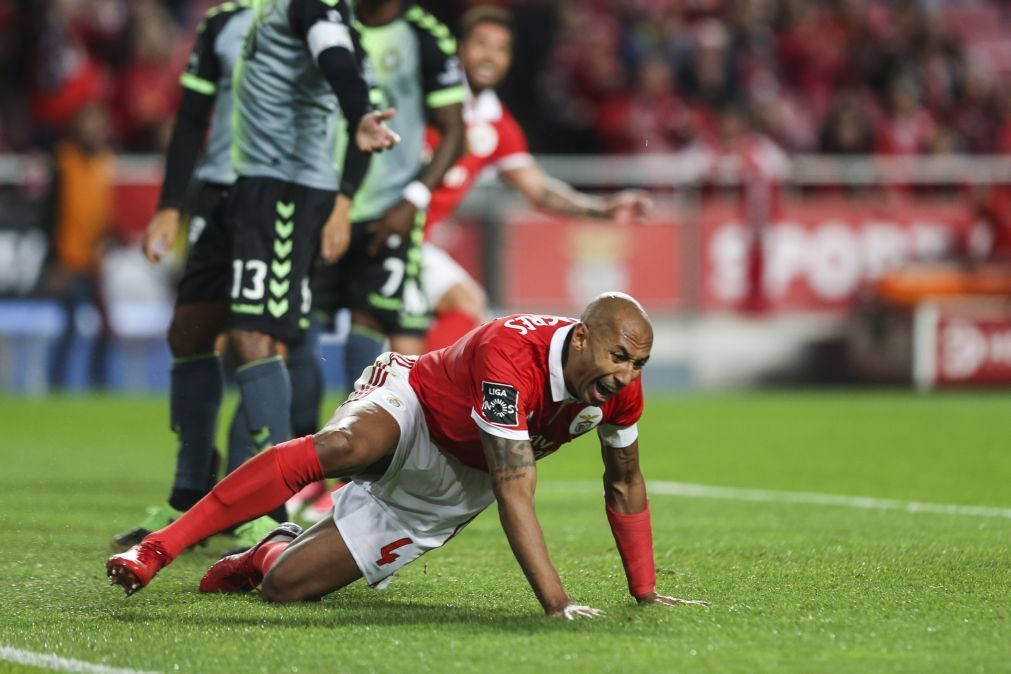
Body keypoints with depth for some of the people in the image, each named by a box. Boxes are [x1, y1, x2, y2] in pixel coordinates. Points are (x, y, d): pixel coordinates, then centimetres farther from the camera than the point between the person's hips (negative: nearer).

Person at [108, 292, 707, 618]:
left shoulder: (620, 388, -15)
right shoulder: (512, 356, -36)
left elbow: (625, 485, 5)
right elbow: (514, 494, -38)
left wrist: (647, 592, 7)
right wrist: (558, 603, -42)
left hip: (447, 497, 6)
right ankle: (154, 552, -39)